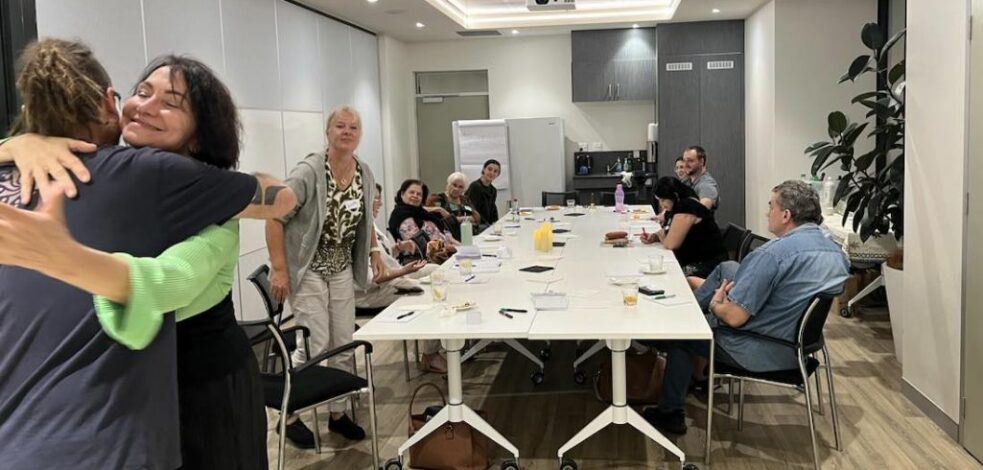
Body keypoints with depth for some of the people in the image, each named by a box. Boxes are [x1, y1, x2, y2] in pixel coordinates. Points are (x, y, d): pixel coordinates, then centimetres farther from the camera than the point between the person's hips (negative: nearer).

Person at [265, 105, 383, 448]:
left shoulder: (365, 173, 1)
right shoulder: (308, 172, -19)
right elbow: (275, 217, -18)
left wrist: (374, 250, 9)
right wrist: (279, 269, -21)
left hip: (342, 270, 6)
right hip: (308, 269, -6)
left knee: (344, 345, 8)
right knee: (315, 346, -7)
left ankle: (337, 413, 25)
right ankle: (290, 416, 14)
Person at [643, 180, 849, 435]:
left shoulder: (772, 253, -27)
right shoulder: (837, 253, -1)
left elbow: (734, 317, -27)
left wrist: (716, 305, -3)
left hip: (761, 354, -8)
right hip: (798, 348, 8)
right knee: (728, 269, 15)